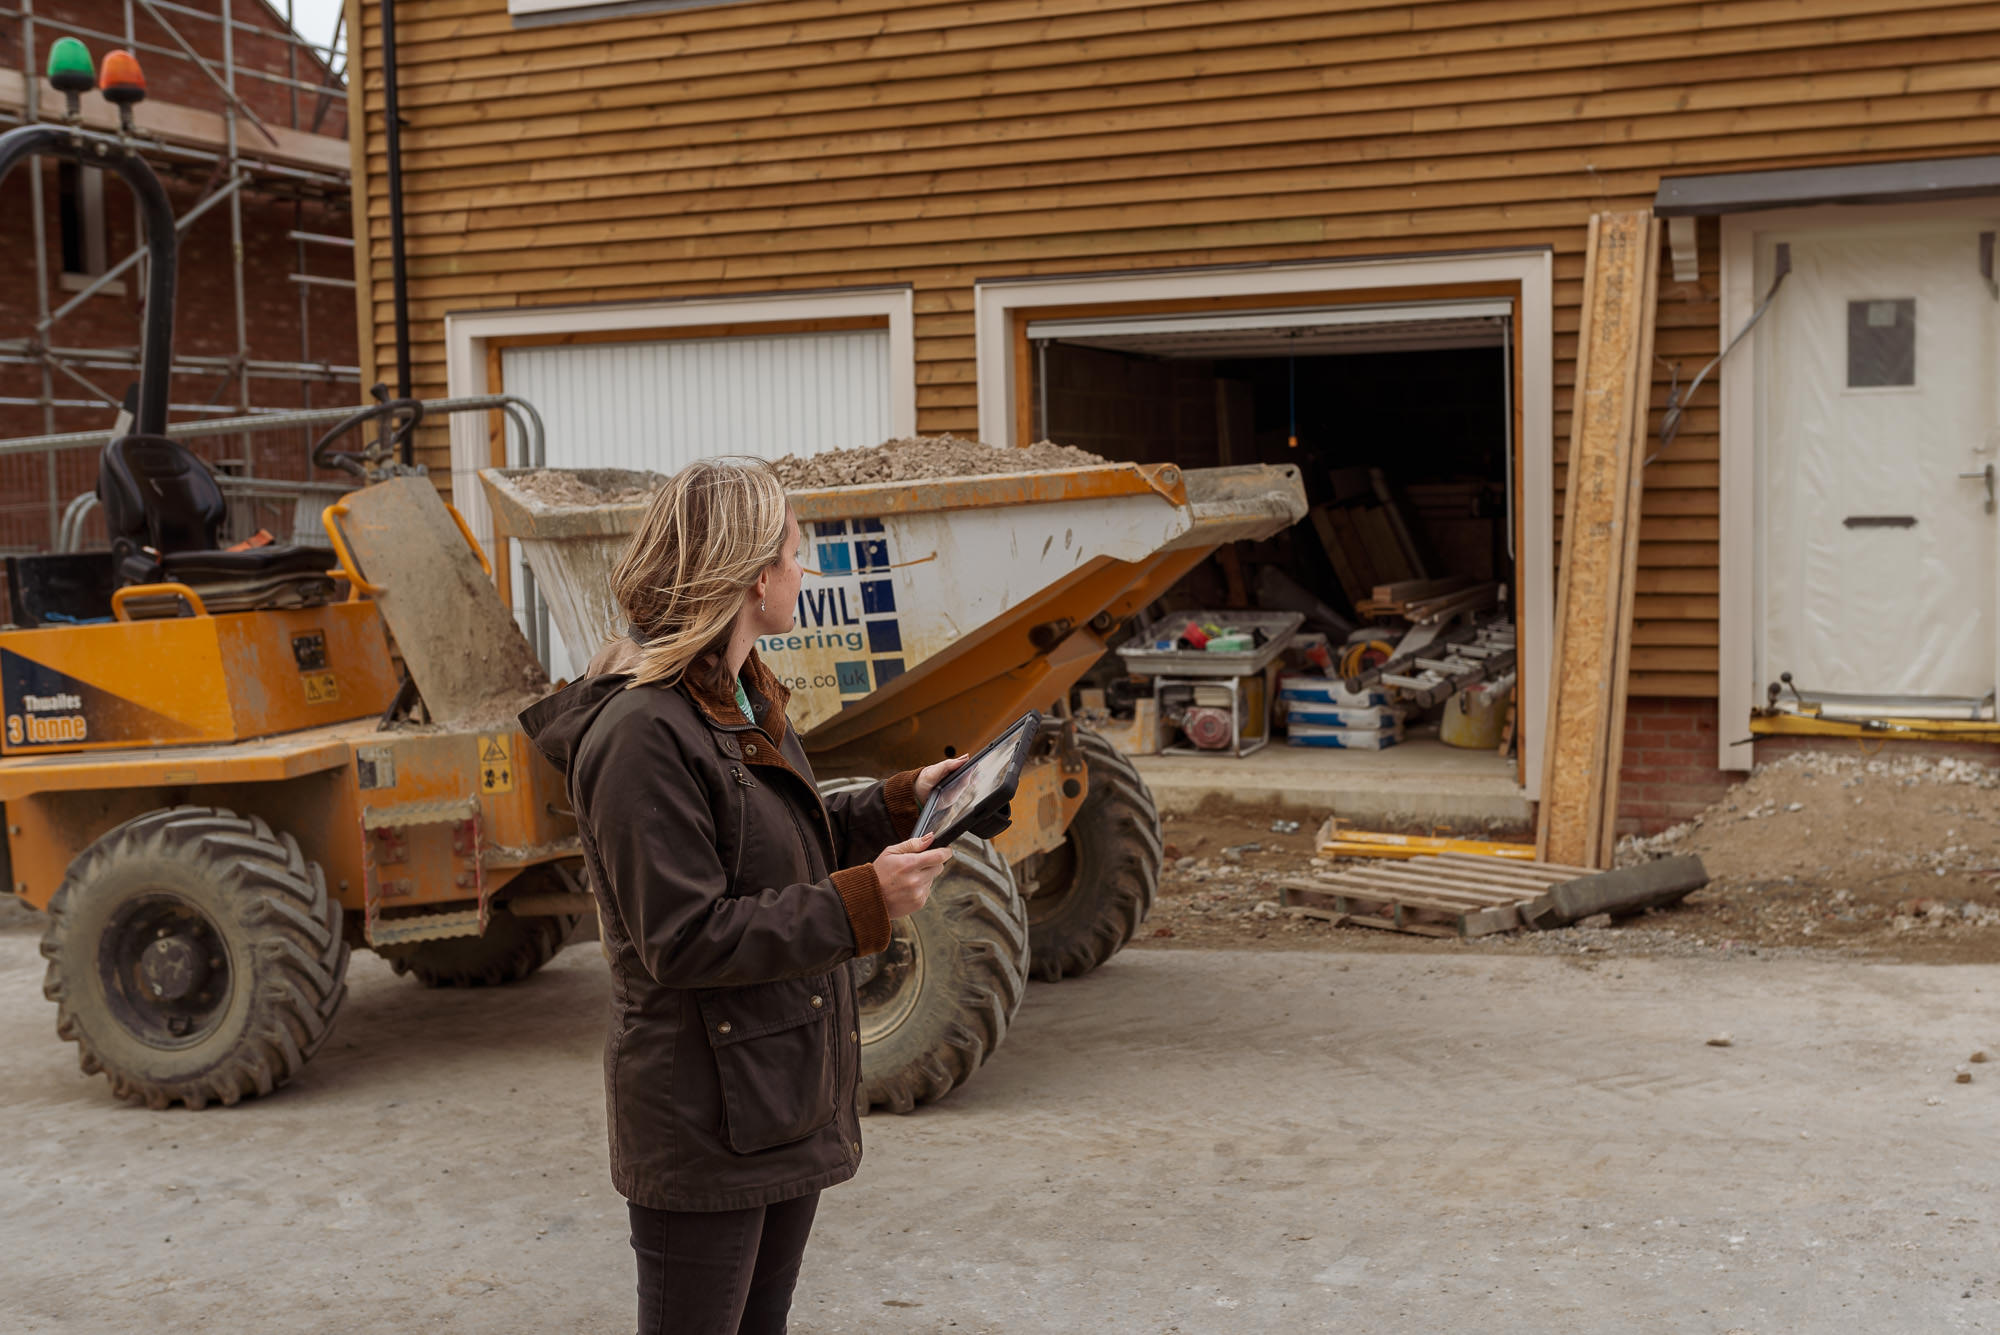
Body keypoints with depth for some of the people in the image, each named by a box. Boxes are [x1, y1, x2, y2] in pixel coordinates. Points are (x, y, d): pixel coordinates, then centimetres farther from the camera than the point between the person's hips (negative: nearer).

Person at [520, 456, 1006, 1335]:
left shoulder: (746, 703, 10)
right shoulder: (643, 733, -22)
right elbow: (682, 941, -25)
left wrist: (903, 802, 8)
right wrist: (860, 902, -25)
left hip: (787, 1098, 10)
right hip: (703, 1122, -10)